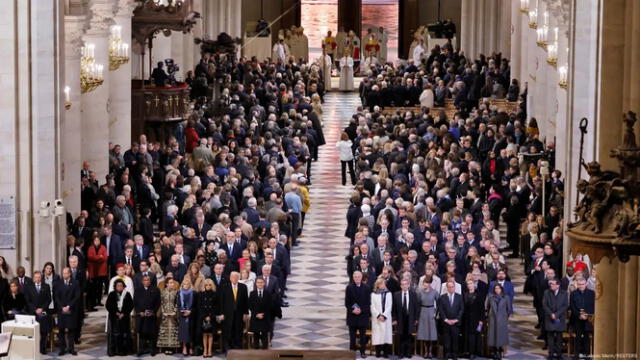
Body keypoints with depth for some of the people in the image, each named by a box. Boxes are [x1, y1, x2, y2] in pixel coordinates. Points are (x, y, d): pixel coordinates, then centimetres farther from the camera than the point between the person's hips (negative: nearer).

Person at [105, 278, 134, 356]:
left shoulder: (127, 295, 5)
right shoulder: (111, 295, 3)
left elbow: (131, 306, 3)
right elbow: (108, 306, 1)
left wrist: (124, 314, -8)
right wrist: (115, 313, -9)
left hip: (124, 318, 1)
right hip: (114, 318, -1)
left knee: (124, 334, -1)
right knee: (114, 334, -4)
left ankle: (123, 350, 5)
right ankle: (113, 350, 1)